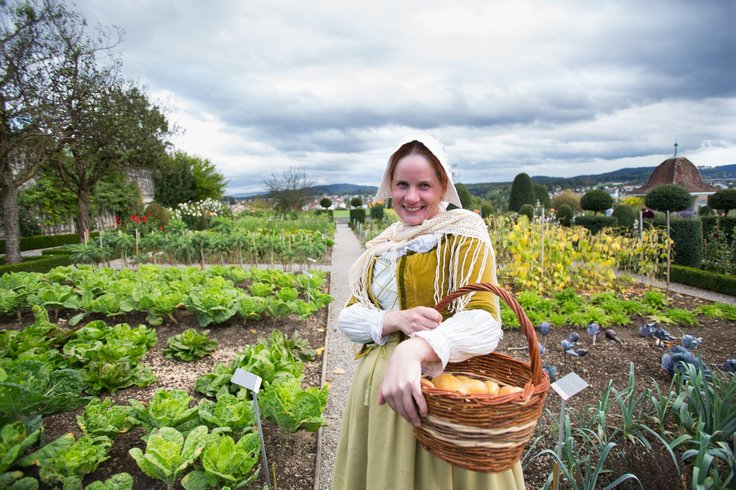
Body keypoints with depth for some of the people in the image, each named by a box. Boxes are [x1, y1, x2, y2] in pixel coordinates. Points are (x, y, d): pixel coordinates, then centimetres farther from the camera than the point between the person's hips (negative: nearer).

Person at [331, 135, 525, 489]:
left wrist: (412, 350, -41)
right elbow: (348, 317, 2)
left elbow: (484, 323, -23)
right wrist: (396, 319, -19)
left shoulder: (463, 232, -10)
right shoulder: (383, 246, 7)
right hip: (379, 386, 5)